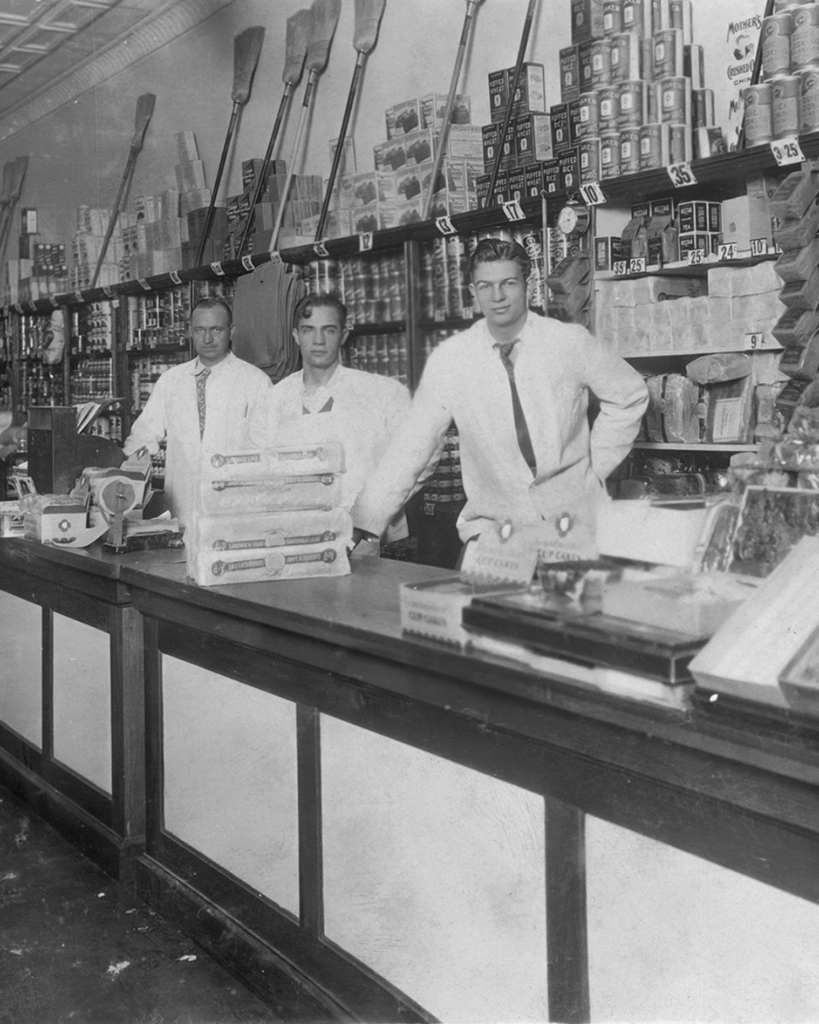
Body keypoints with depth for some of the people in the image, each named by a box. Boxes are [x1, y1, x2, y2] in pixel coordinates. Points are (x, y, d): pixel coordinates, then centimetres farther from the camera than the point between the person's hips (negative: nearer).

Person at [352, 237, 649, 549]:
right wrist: (364, 526, -8)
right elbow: (411, 447, -2)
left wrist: (596, 467, 3)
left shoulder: (571, 342, -4)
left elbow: (629, 396, 11)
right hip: (491, 525, 0)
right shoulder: (448, 359, -3)